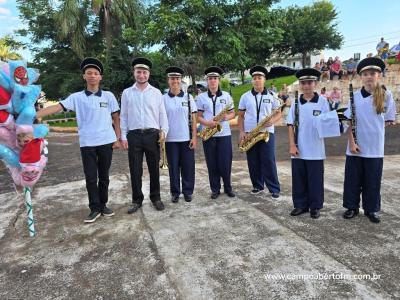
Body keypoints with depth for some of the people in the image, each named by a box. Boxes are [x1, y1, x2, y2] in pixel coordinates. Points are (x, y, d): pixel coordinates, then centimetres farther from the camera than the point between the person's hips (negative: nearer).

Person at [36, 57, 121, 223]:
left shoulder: (109, 96, 4)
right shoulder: (76, 97, 3)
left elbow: (116, 118, 9)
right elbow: (56, 107, -5)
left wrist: (117, 138, 4)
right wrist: (32, 115, -15)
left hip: (106, 141, 0)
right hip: (87, 143, 0)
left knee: (104, 176, 10)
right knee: (90, 177, 3)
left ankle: (103, 205, 23)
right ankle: (95, 208, 15)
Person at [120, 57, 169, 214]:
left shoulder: (156, 92, 7)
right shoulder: (126, 93, 8)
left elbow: (162, 114, 6)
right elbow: (123, 116, 7)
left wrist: (163, 131, -6)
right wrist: (123, 137, 1)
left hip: (152, 134, 0)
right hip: (133, 135, 1)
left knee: (154, 169, 7)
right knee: (135, 170, 5)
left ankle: (155, 198, 21)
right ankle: (137, 200, 18)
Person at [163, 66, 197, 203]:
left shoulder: (188, 97, 4)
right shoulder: (163, 99, 3)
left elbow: (193, 119, 3)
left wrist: (194, 137, -4)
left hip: (187, 138, 0)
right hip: (170, 139, 0)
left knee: (188, 167, 6)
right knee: (173, 167, 7)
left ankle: (188, 191, 20)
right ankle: (175, 192, 20)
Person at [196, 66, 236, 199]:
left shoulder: (226, 96, 8)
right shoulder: (201, 97, 4)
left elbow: (233, 113, 11)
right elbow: (198, 116, 3)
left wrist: (227, 117, -11)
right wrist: (207, 123, -17)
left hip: (224, 134, 0)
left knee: (225, 163, 3)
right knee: (212, 164, 5)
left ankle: (228, 187, 22)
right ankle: (215, 189, 18)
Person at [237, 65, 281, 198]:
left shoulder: (272, 96, 3)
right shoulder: (245, 96, 5)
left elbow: (279, 113, 6)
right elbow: (240, 116, 7)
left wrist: (272, 121, -16)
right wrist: (241, 132, -5)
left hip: (267, 132, -2)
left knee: (269, 161, -3)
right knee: (253, 162, 7)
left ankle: (274, 188, 8)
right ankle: (257, 186, 21)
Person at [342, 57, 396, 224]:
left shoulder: (386, 95, 0)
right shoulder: (355, 96, -1)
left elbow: (389, 120, 6)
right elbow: (349, 121, -3)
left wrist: (374, 127, -6)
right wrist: (351, 142, -10)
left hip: (375, 148, 0)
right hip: (355, 146, 0)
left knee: (373, 181, 9)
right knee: (352, 179, 8)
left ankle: (371, 209, 26)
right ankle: (352, 207, 24)